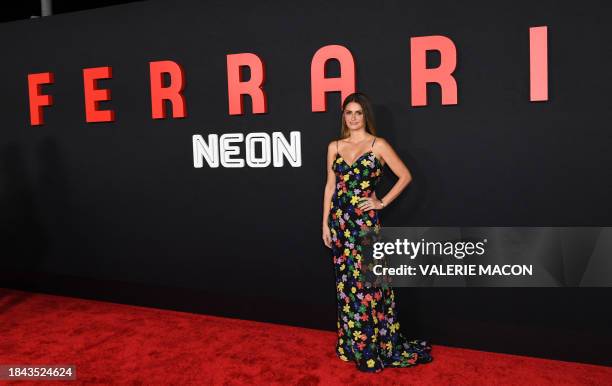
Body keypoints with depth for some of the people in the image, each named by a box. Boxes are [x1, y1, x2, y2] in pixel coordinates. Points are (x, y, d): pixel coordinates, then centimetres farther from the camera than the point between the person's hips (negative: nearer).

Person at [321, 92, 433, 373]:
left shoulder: (378, 145, -2)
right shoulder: (334, 147, 9)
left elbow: (405, 176, 0)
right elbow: (330, 186, 10)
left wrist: (382, 202, -5)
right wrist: (325, 223, 7)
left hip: (366, 221, -4)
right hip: (340, 220, 4)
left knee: (368, 283, -1)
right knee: (346, 283, 10)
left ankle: (374, 348, 14)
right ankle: (352, 345, 25)